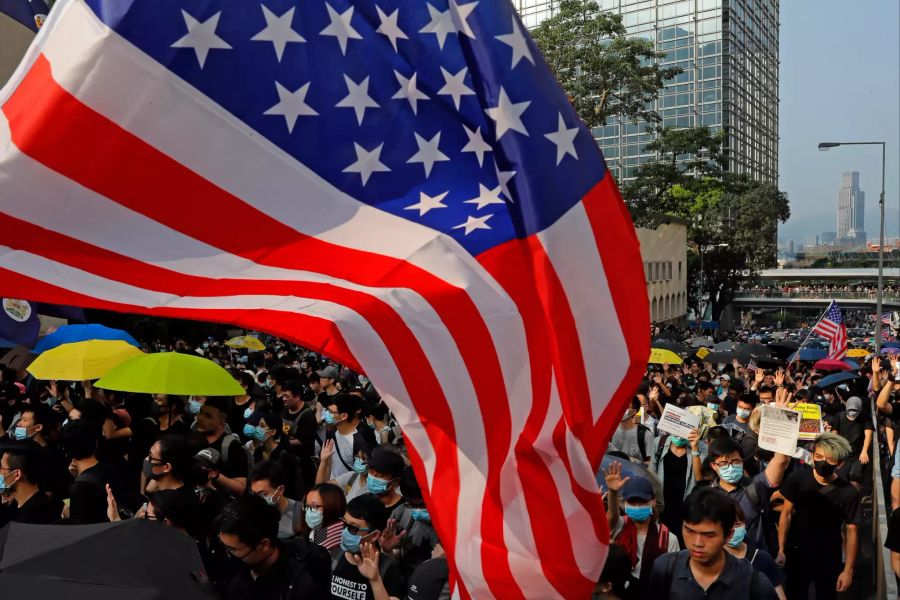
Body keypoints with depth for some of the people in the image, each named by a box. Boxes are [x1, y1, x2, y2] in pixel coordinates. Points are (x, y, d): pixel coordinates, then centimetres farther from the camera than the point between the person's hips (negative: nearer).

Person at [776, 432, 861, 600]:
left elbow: (851, 531, -10)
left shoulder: (849, 492, -19)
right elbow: (786, 513, -6)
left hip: (829, 558, -1)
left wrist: (848, 570, -7)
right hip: (796, 552, 1)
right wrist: (781, 549, -7)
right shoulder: (797, 478, -16)